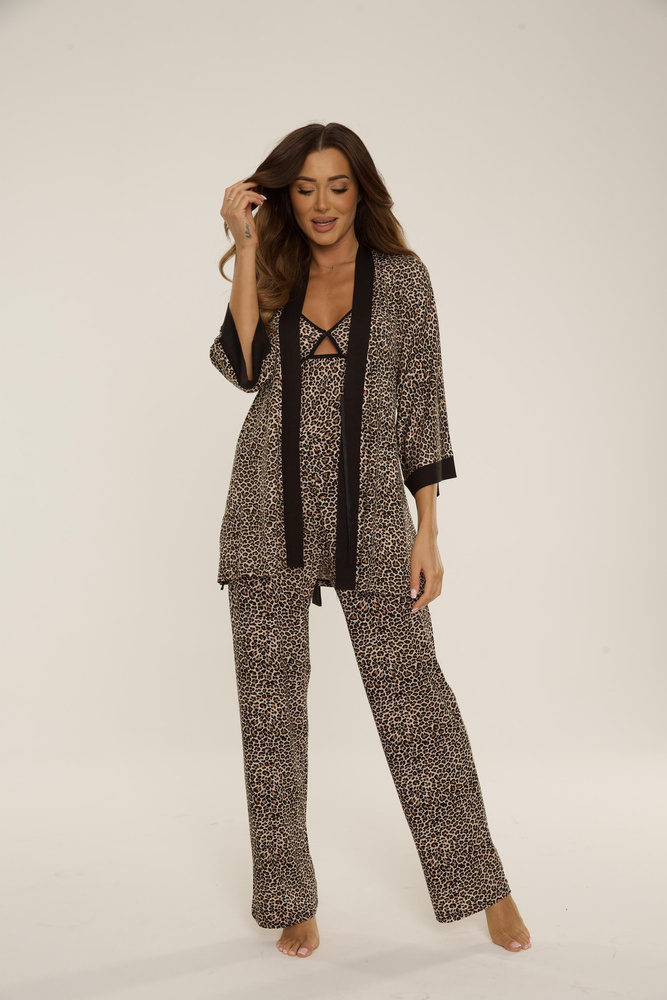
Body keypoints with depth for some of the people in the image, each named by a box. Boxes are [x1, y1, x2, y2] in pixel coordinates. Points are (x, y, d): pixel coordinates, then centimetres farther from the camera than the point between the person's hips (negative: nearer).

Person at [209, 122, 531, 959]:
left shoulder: (402, 277, 6)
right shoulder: (273, 276, 12)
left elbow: (421, 403, 2)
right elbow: (244, 367, -7)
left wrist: (428, 529, -3)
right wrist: (246, 247, -7)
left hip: (370, 512, -2)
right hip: (270, 512, 2)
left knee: (412, 694, 0)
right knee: (270, 703, 4)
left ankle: (483, 886, 18)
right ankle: (292, 902, 19)